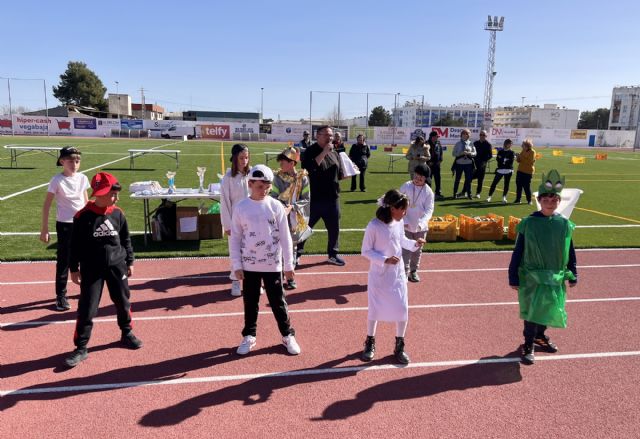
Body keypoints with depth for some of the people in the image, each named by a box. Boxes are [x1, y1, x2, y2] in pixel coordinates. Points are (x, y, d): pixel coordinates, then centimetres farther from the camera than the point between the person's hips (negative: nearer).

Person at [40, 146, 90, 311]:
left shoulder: (83, 178, 1)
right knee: (64, 261, 4)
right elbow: (46, 205, -8)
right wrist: (44, 229, -10)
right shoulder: (57, 180, -11)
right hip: (65, 225, -4)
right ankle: (61, 296, 15)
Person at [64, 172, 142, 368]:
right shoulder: (83, 216, -11)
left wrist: (129, 262, 10)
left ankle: (127, 333, 35)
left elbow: (126, 240, 7)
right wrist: (74, 268, -1)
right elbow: (75, 244, -4)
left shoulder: (118, 214, -2)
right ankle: (81, 348, 11)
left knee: (123, 302, 14)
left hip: (117, 266, 3)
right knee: (87, 308, 0)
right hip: (91, 269, -3)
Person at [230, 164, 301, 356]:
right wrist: (236, 265, -1)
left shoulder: (276, 206, -5)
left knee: (278, 301, 9)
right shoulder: (241, 208, -4)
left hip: (272, 264, -1)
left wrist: (289, 264, -1)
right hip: (249, 264, 1)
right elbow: (235, 238, 1)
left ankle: (288, 336, 24)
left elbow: (285, 237, -2)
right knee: (250, 302, 13)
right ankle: (249, 336, 29)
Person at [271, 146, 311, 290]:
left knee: (292, 247, 10)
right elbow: (273, 197, -3)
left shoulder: (302, 178, -6)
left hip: (295, 219, 0)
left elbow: (306, 199, -5)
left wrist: (292, 207, -18)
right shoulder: (278, 177, -3)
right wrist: (282, 207, -21)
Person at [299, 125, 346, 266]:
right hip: (314, 199, -5)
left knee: (334, 228, 13)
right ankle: (296, 254, 18)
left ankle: (332, 255, 29)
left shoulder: (334, 153, 11)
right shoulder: (311, 151, -7)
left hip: (332, 198, 6)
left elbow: (340, 174, 18)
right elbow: (309, 168, -26)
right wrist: (324, 152, -24)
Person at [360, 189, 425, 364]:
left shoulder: (399, 222, -4)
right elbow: (365, 251, -15)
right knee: (374, 310, 10)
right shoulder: (374, 226, -21)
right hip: (379, 275, -4)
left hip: (398, 273, 5)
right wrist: (385, 260, -26)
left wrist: (414, 244, -6)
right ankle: (370, 343, 34)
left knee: (402, 310, 6)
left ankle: (399, 346, 26)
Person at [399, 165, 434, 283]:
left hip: (421, 226, 2)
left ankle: (413, 271, 30)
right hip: (406, 225, -2)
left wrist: (422, 223, -26)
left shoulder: (428, 191, -7)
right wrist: (404, 221, -15)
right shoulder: (406, 186, -8)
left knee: (417, 250, 14)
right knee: (406, 250, -1)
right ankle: (404, 272, 8)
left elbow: (429, 209, -10)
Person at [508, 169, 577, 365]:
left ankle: (540, 335, 41)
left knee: (548, 309, 17)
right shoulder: (528, 223, -11)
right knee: (532, 311, -1)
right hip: (532, 277, -3)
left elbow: (570, 252, 7)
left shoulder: (565, 224, -2)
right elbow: (518, 252, -7)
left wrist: (573, 275, 8)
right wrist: (513, 277, -7)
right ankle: (528, 346, 14)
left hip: (555, 278, 4)